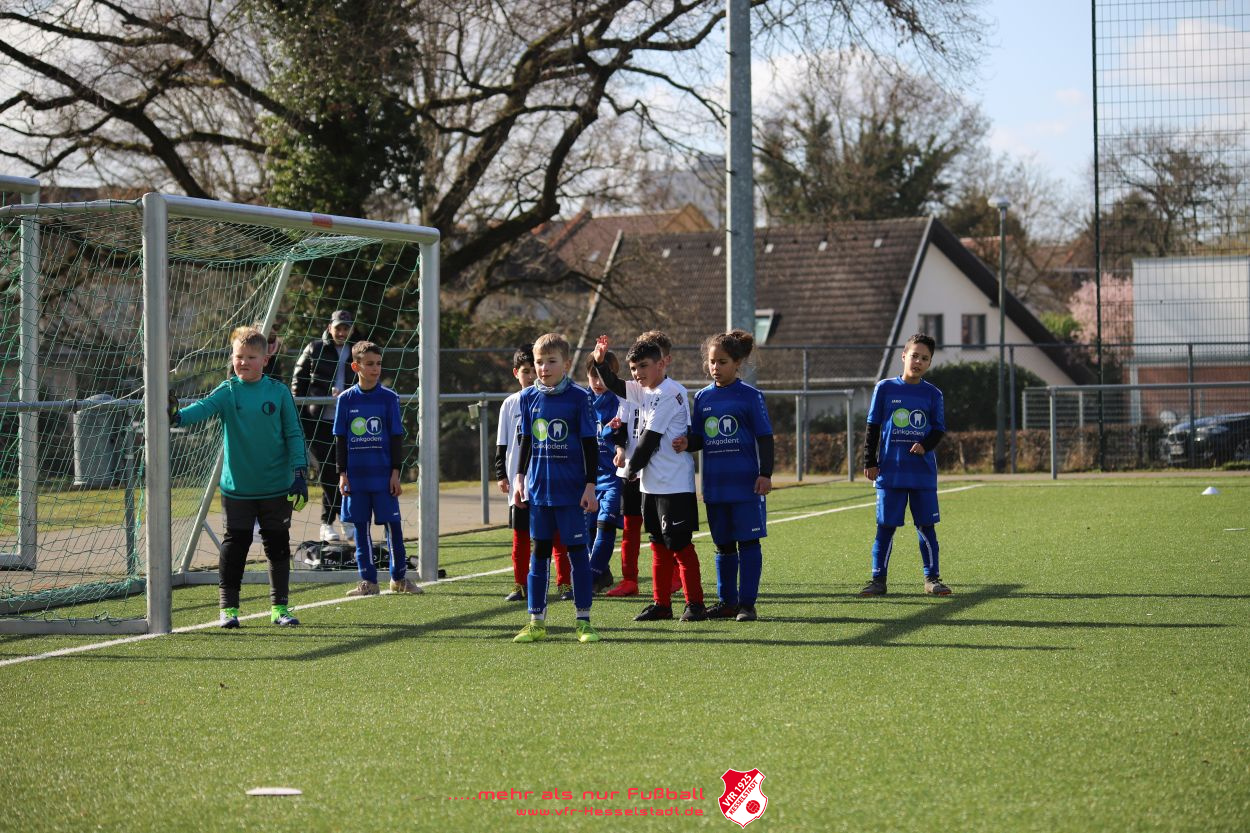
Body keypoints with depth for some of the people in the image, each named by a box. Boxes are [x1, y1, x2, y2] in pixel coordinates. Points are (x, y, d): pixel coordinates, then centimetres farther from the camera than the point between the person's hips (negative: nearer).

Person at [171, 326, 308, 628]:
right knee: (234, 546, 2)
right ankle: (228, 607, 10)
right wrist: (178, 415, -42)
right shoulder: (227, 392, -2)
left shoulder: (279, 392, 0)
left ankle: (279, 606, 18)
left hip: (276, 487, 1)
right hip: (237, 487, -1)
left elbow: (294, 434, 2)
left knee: (278, 545, 8)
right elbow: (204, 407, -21)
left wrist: (298, 473, -5)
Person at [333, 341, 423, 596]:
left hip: (383, 476, -1)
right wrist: (342, 473, 3)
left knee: (393, 525, 0)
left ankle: (399, 577, 12)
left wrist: (395, 472, -3)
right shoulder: (346, 400, 3)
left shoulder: (388, 398, 0)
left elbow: (396, 437, 2)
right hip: (356, 476, 1)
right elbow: (340, 439, 7)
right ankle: (368, 581, 12)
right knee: (361, 528, 5)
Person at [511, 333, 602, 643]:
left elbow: (590, 444, -2)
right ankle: (536, 622, 11)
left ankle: (584, 621, 5)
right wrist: (520, 478, 10)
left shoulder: (579, 397, -4)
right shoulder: (529, 397, 6)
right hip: (538, 489, 4)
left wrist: (590, 485, -6)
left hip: (571, 489, -4)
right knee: (538, 553, 6)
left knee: (577, 551, -1)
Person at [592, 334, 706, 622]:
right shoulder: (644, 391, 12)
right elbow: (615, 386, 23)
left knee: (680, 544, -7)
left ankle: (695, 604, -2)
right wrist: (600, 361, 5)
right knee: (658, 544, 12)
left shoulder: (671, 393, -15)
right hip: (651, 483, 9)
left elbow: (650, 437, -16)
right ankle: (661, 603, 18)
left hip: (675, 483, -9)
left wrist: (632, 468, -4)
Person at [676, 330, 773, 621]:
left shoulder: (750, 396, -3)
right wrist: (686, 444, -9)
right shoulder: (703, 397, 10)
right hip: (714, 484, 5)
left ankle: (747, 603, 2)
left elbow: (765, 437, -2)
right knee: (723, 545, 11)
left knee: (748, 542, -2)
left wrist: (766, 474, -9)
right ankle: (727, 602, 19)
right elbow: (699, 438, 14)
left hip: (746, 483, -4)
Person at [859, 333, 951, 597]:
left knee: (926, 526, 3)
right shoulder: (885, 388, 3)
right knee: (886, 526, 1)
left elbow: (939, 429, 6)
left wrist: (925, 445, -14)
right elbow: (872, 427, 6)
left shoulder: (932, 394, 6)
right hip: (890, 471, -1)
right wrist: (870, 462, 2)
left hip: (923, 472, 1)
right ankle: (878, 579, 8)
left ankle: (932, 578, 11)